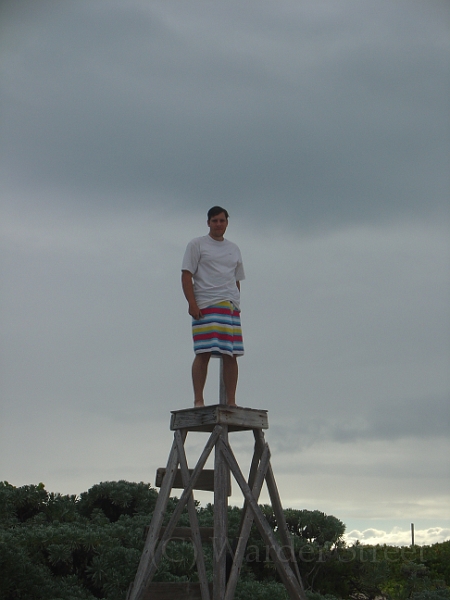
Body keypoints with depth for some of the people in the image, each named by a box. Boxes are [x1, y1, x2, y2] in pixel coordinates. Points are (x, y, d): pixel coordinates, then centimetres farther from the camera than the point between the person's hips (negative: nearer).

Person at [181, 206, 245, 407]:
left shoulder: (234, 249, 21)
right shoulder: (197, 244, 5)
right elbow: (186, 275, -2)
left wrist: (236, 303, 11)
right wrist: (192, 304, -13)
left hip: (231, 307, 5)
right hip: (206, 306, -5)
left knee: (231, 355, 0)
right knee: (204, 353, -11)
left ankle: (231, 402, 4)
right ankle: (198, 400, -8)